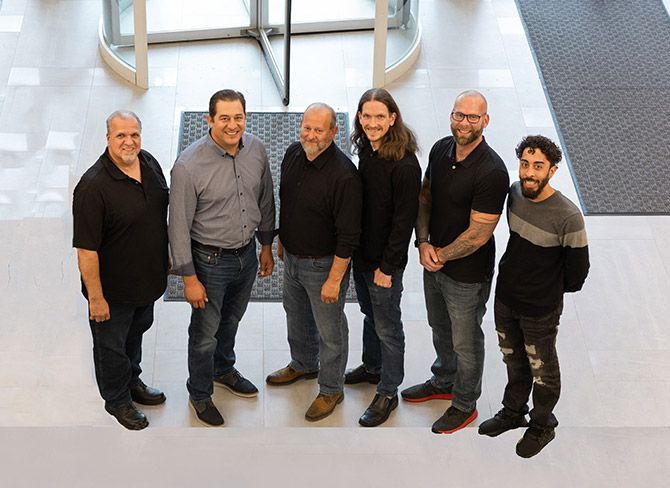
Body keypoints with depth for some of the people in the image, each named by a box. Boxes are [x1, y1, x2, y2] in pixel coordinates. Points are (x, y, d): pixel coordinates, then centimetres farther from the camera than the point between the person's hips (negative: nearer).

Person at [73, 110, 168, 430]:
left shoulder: (150, 163, -6)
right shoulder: (93, 187, -30)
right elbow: (86, 250, -26)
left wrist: (166, 255, 17)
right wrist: (95, 297, -22)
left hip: (148, 277, 7)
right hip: (114, 287, -7)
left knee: (136, 332, 29)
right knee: (112, 345, 16)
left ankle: (132, 382, 53)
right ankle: (117, 400, 38)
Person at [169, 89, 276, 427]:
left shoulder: (256, 149, -9)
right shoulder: (189, 165, -25)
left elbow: (265, 200, 7)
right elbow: (179, 225, -19)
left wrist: (266, 246, 13)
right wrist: (189, 277, -16)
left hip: (246, 254, 5)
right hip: (210, 261, -5)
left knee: (231, 320, 28)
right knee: (205, 332, 13)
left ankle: (223, 370, 54)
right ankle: (199, 393, 35)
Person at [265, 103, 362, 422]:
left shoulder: (344, 175, -30)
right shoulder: (293, 154, -7)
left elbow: (348, 235, -25)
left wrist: (334, 279, -22)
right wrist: (281, 240, 20)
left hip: (323, 264, -7)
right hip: (292, 257, 7)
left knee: (330, 329, 11)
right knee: (296, 315, 28)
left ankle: (331, 389, 30)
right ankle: (303, 364, 53)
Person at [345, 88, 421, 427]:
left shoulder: (405, 164, -26)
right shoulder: (367, 150, -2)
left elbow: (404, 220, -22)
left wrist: (387, 267, -17)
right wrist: (356, 249, 13)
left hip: (385, 261, -7)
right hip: (361, 252, 8)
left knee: (387, 327, 8)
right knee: (369, 313, 26)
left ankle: (388, 393, 23)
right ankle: (372, 367, 47)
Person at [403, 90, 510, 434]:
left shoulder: (491, 172, -28)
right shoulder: (441, 150, -6)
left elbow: (478, 234, -25)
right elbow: (425, 198, 5)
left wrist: (441, 255, -12)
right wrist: (424, 244, -9)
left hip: (468, 273, -7)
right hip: (434, 261, 7)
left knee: (465, 341, 12)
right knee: (440, 328, 27)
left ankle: (464, 405, 33)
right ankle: (444, 382, 51)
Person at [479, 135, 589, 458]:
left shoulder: (568, 217, -29)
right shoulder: (516, 192, -10)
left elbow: (577, 270, -16)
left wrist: (551, 292, -1)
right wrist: (514, 279, 13)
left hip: (540, 310, -5)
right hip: (505, 298, 5)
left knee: (542, 371, 17)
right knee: (514, 360, 27)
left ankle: (542, 426, 40)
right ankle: (513, 412, 49)